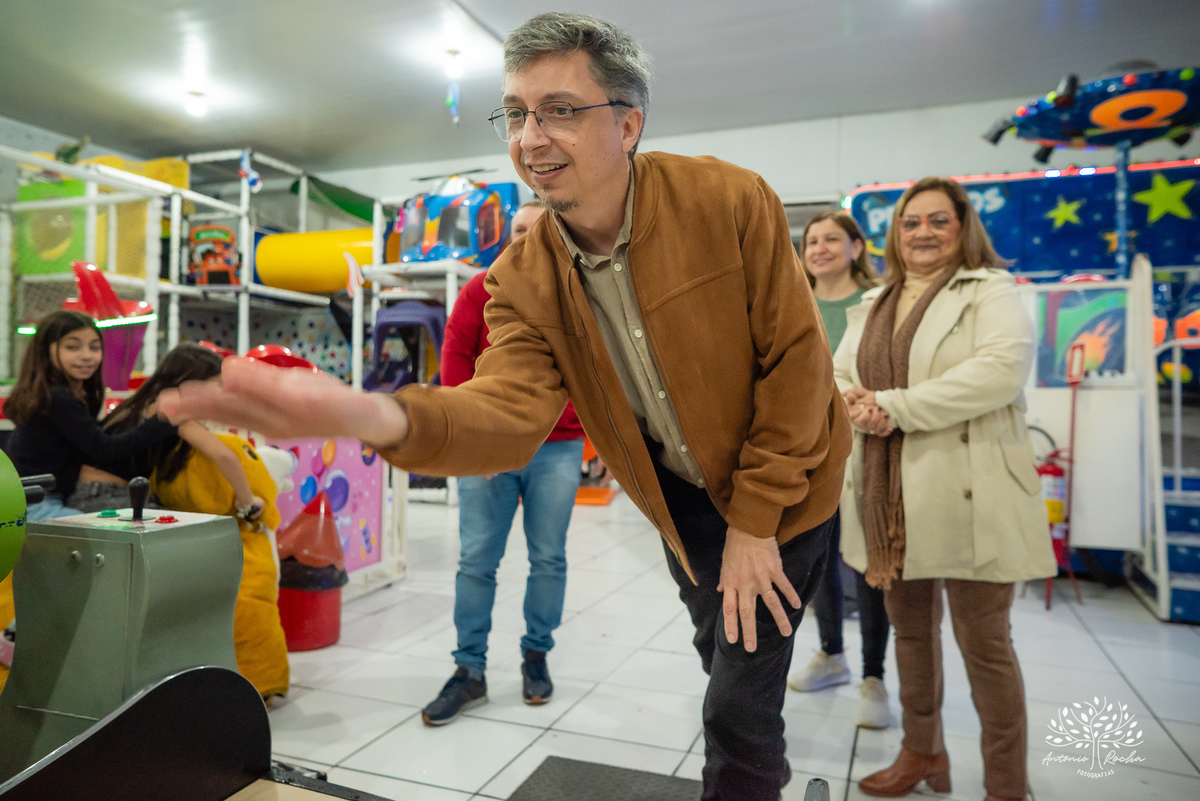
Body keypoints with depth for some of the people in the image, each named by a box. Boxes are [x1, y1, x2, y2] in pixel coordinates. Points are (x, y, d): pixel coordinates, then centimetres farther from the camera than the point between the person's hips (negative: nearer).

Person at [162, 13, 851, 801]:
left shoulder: (731, 200, -23)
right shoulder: (524, 278, -14)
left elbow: (796, 364, -19)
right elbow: (509, 410, -28)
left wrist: (753, 523, -18)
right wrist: (378, 416, -50)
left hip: (777, 491, -3)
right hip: (680, 499, 4)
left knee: (740, 708, -3)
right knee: (725, 665, 26)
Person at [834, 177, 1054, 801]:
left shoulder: (992, 292, -1)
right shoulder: (871, 306, 18)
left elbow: (1003, 366, -18)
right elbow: (834, 373, 12)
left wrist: (897, 405, -21)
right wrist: (857, 406, -12)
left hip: (966, 496, -5)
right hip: (891, 497, 6)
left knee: (983, 642, 3)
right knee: (910, 628, 17)